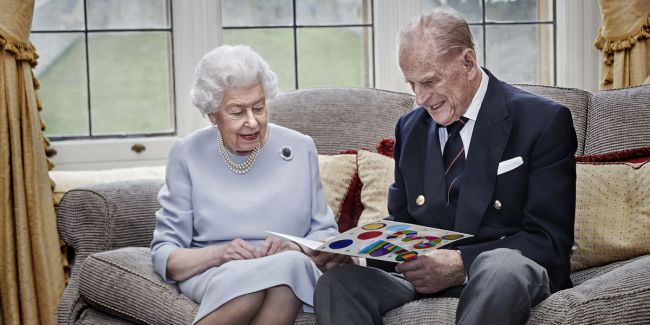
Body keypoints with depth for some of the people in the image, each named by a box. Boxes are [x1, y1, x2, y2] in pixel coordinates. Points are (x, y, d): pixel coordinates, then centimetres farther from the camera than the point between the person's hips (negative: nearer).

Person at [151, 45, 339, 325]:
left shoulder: (300, 148, 9)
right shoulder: (187, 154, 5)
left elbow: (325, 232, 13)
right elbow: (164, 254, 3)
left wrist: (294, 248, -10)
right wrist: (218, 254, -17)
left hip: (292, 271, 1)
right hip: (214, 275, 0)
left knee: (291, 263, -36)